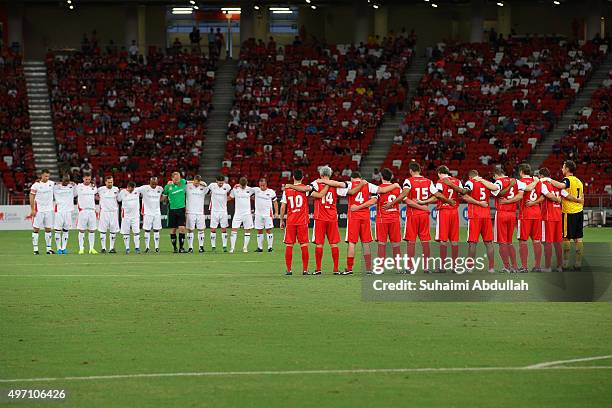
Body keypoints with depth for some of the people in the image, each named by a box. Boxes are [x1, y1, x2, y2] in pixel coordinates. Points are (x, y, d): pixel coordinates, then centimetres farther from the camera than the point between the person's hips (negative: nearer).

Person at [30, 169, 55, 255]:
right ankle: (35, 249, 1)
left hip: (49, 209, 4)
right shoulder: (36, 185, -8)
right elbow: (31, 198, -6)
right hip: (38, 210, -4)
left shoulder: (52, 184, 4)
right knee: (36, 229, -1)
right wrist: (32, 210, -11)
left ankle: (49, 248, 9)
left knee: (48, 229, 5)